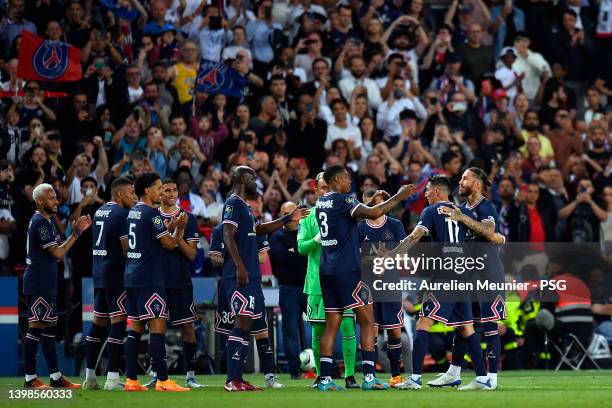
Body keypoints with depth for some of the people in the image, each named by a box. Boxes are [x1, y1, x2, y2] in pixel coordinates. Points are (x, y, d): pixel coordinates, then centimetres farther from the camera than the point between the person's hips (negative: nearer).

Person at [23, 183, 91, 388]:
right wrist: (76, 233, -10)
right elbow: (58, 253, -18)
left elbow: (59, 249, 16)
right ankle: (30, 378, -5)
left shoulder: (48, 221, 17)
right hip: (38, 285, -10)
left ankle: (56, 377, 12)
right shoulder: (40, 223, -14)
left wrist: (76, 231, 6)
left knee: (49, 329, 10)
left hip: (47, 285, 10)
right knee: (36, 328, -7)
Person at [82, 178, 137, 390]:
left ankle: (90, 377, 14)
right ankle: (112, 378, -11)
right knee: (118, 323, -7)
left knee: (98, 323, 12)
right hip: (116, 274, -9)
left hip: (99, 274, 9)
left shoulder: (99, 212, 15)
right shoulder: (121, 213, -12)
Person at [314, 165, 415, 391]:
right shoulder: (342, 200, -10)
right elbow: (373, 213, -22)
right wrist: (398, 197, -12)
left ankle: (325, 378, 1)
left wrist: (375, 201, 23)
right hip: (347, 270, -8)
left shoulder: (321, 203, 15)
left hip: (326, 271, 8)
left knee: (331, 325, 7)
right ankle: (369, 377, -9)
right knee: (367, 322, -3)